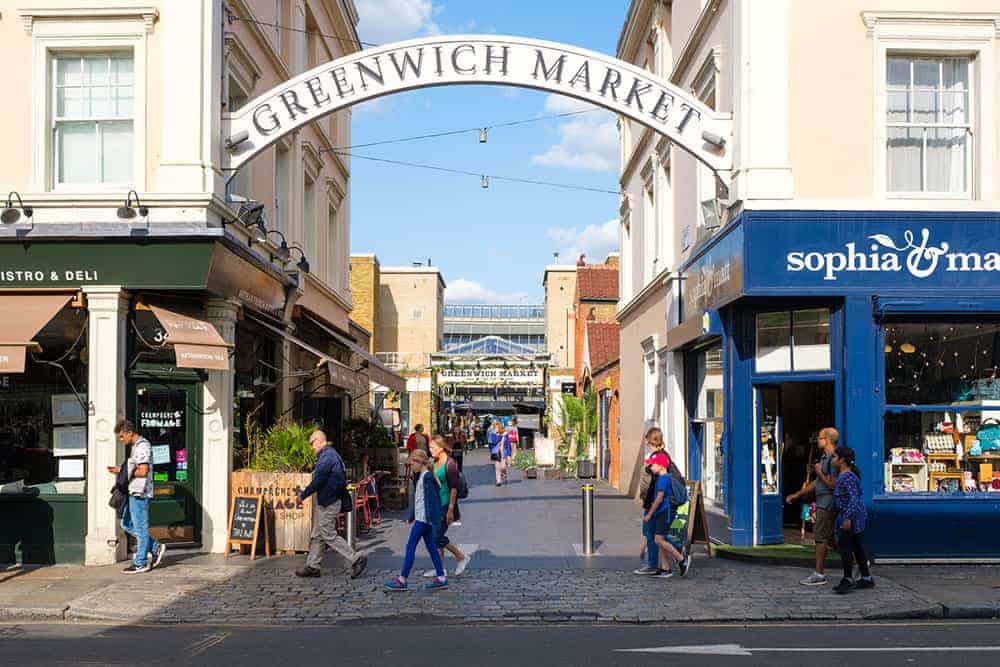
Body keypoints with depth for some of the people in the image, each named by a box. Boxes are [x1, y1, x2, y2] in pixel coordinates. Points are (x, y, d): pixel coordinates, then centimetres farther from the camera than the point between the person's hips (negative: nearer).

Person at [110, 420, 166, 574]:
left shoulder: (142, 446, -14)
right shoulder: (135, 446, 17)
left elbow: (143, 471, -21)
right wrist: (120, 469, 7)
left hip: (140, 493, -11)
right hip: (133, 492, 11)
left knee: (140, 528, -3)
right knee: (126, 524, 14)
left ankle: (140, 563, 4)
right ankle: (156, 548, 18)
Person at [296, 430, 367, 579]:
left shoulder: (326, 457, -20)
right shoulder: (332, 454, 14)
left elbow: (317, 481, -21)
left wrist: (303, 495, -9)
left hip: (327, 504, -11)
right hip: (326, 501, 11)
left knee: (330, 536, -5)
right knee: (316, 536, 14)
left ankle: (356, 559, -3)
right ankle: (312, 566, 19)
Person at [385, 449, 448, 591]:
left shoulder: (427, 477, -14)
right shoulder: (422, 477, 16)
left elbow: (431, 498, -20)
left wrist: (431, 517, -23)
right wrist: (412, 516, 25)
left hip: (423, 518, -10)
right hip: (421, 518, 10)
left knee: (410, 546, -6)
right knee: (431, 547, 9)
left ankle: (402, 580, -2)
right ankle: (441, 577, 11)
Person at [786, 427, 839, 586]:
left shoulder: (834, 459, -17)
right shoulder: (825, 457, 15)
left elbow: (833, 485, -22)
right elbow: (816, 483, 22)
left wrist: (819, 472, -11)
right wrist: (797, 495, 23)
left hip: (827, 505, -10)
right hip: (822, 503, 10)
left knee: (820, 538, -5)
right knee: (828, 538, 15)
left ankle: (819, 575, 0)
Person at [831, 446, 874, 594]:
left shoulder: (848, 477, -18)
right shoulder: (842, 476, 13)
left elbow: (853, 498, -24)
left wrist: (847, 518, -27)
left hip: (852, 517, -10)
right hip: (857, 517, 10)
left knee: (845, 546, -6)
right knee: (857, 547, 15)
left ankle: (848, 579, -2)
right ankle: (867, 578, 22)